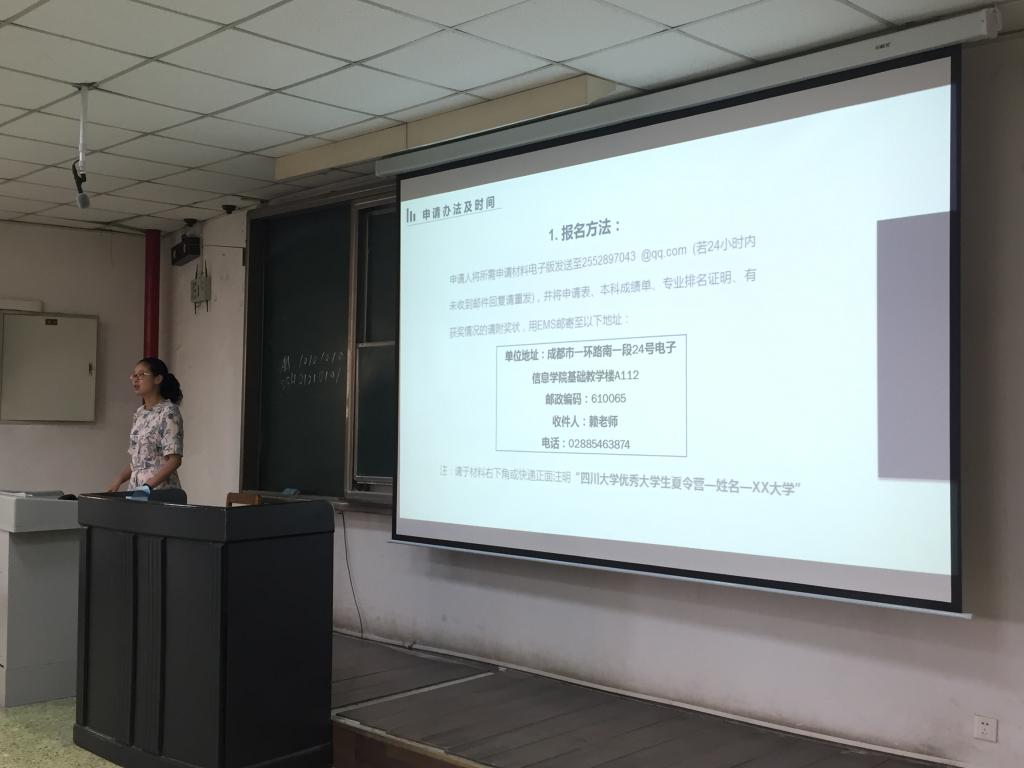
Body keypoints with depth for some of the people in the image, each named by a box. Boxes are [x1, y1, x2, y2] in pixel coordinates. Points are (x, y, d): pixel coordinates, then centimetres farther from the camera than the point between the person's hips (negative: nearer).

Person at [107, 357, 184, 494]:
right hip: (135, 489, 7)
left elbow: (174, 460, -16)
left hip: (160, 490, -7)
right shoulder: (140, 413, 12)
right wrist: (118, 480, 3)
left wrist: (148, 486, -24)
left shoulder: (169, 412, -10)